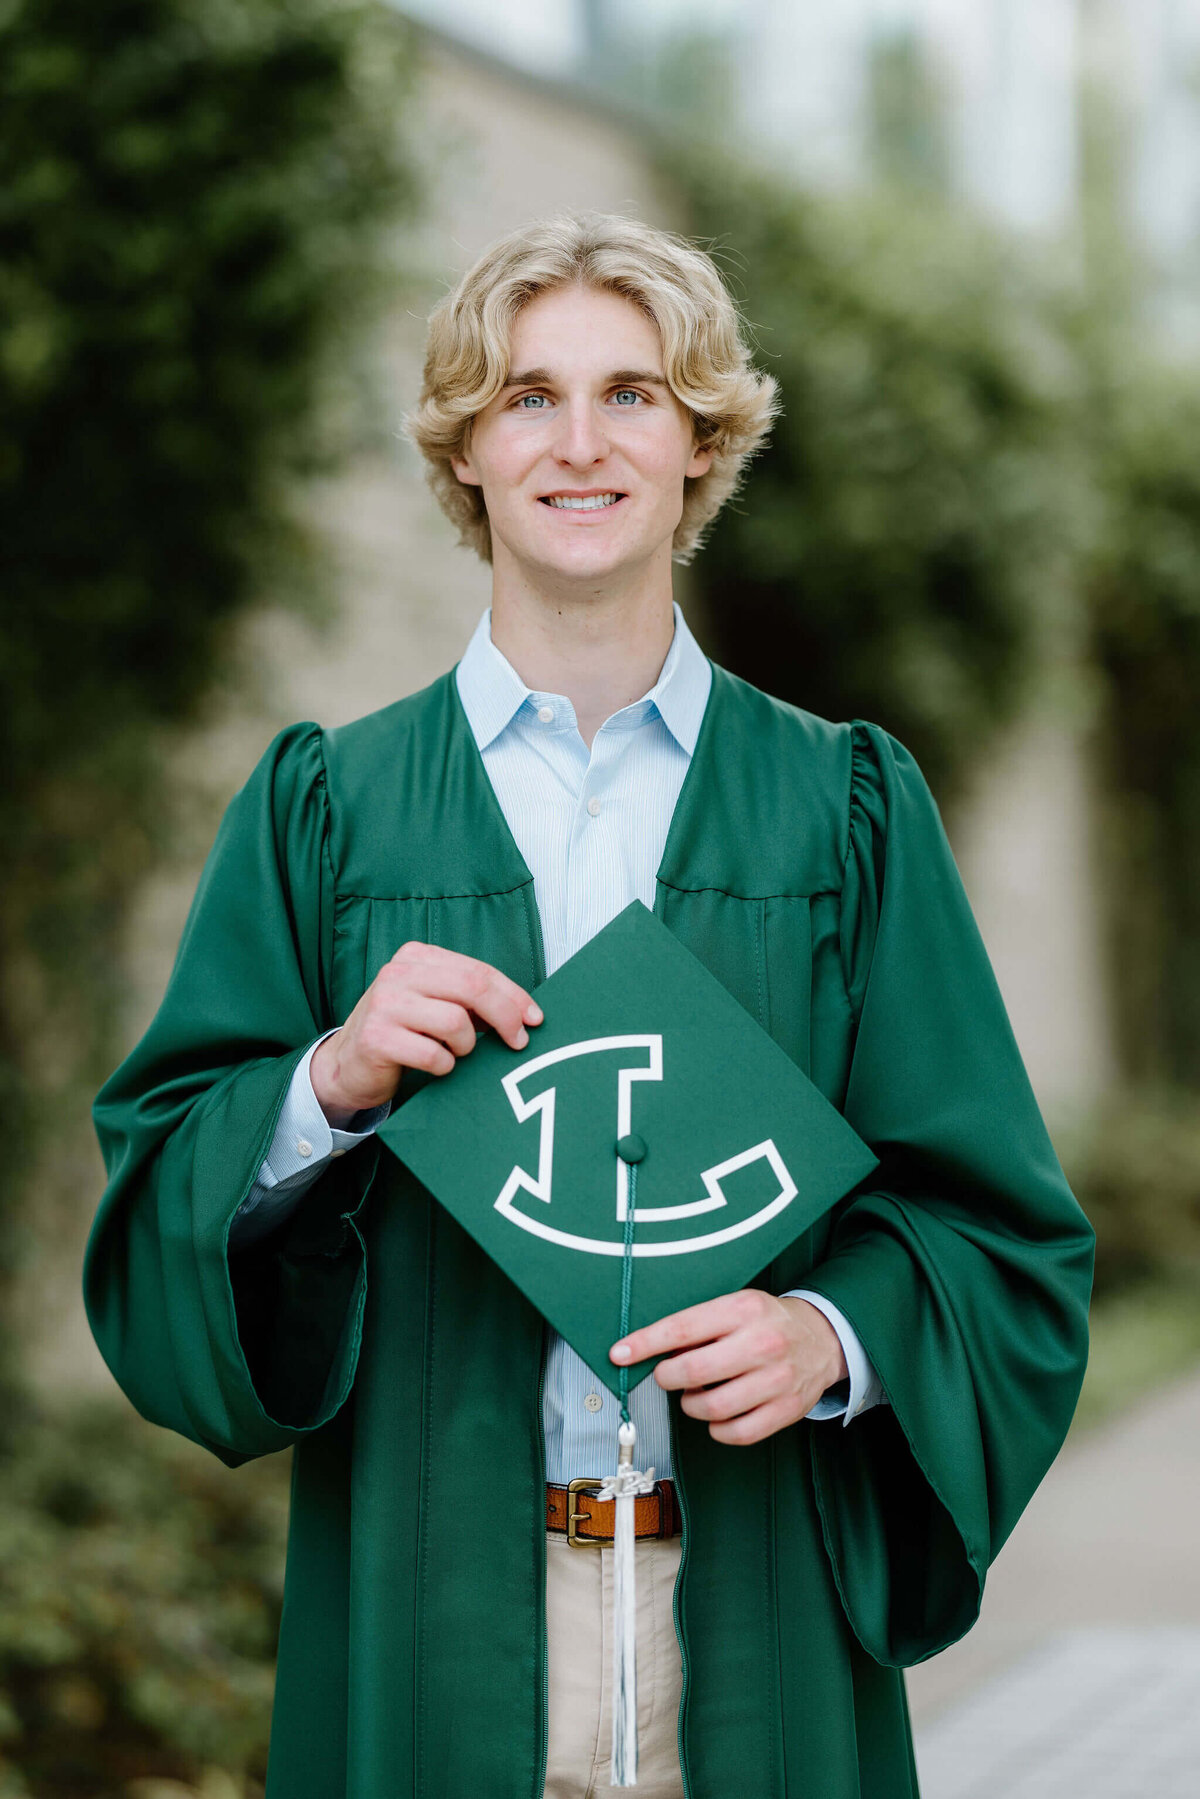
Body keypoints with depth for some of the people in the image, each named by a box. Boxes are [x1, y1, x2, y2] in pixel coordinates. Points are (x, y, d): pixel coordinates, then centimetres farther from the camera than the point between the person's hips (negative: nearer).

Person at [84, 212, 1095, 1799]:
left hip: (758, 1606, 0)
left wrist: (837, 1334, -16)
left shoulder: (845, 808, 4)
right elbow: (164, 1194, 2)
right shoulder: (327, 810, 4)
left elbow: (987, 1205, 3)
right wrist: (327, 1086, -17)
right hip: (429, 1602, 0)